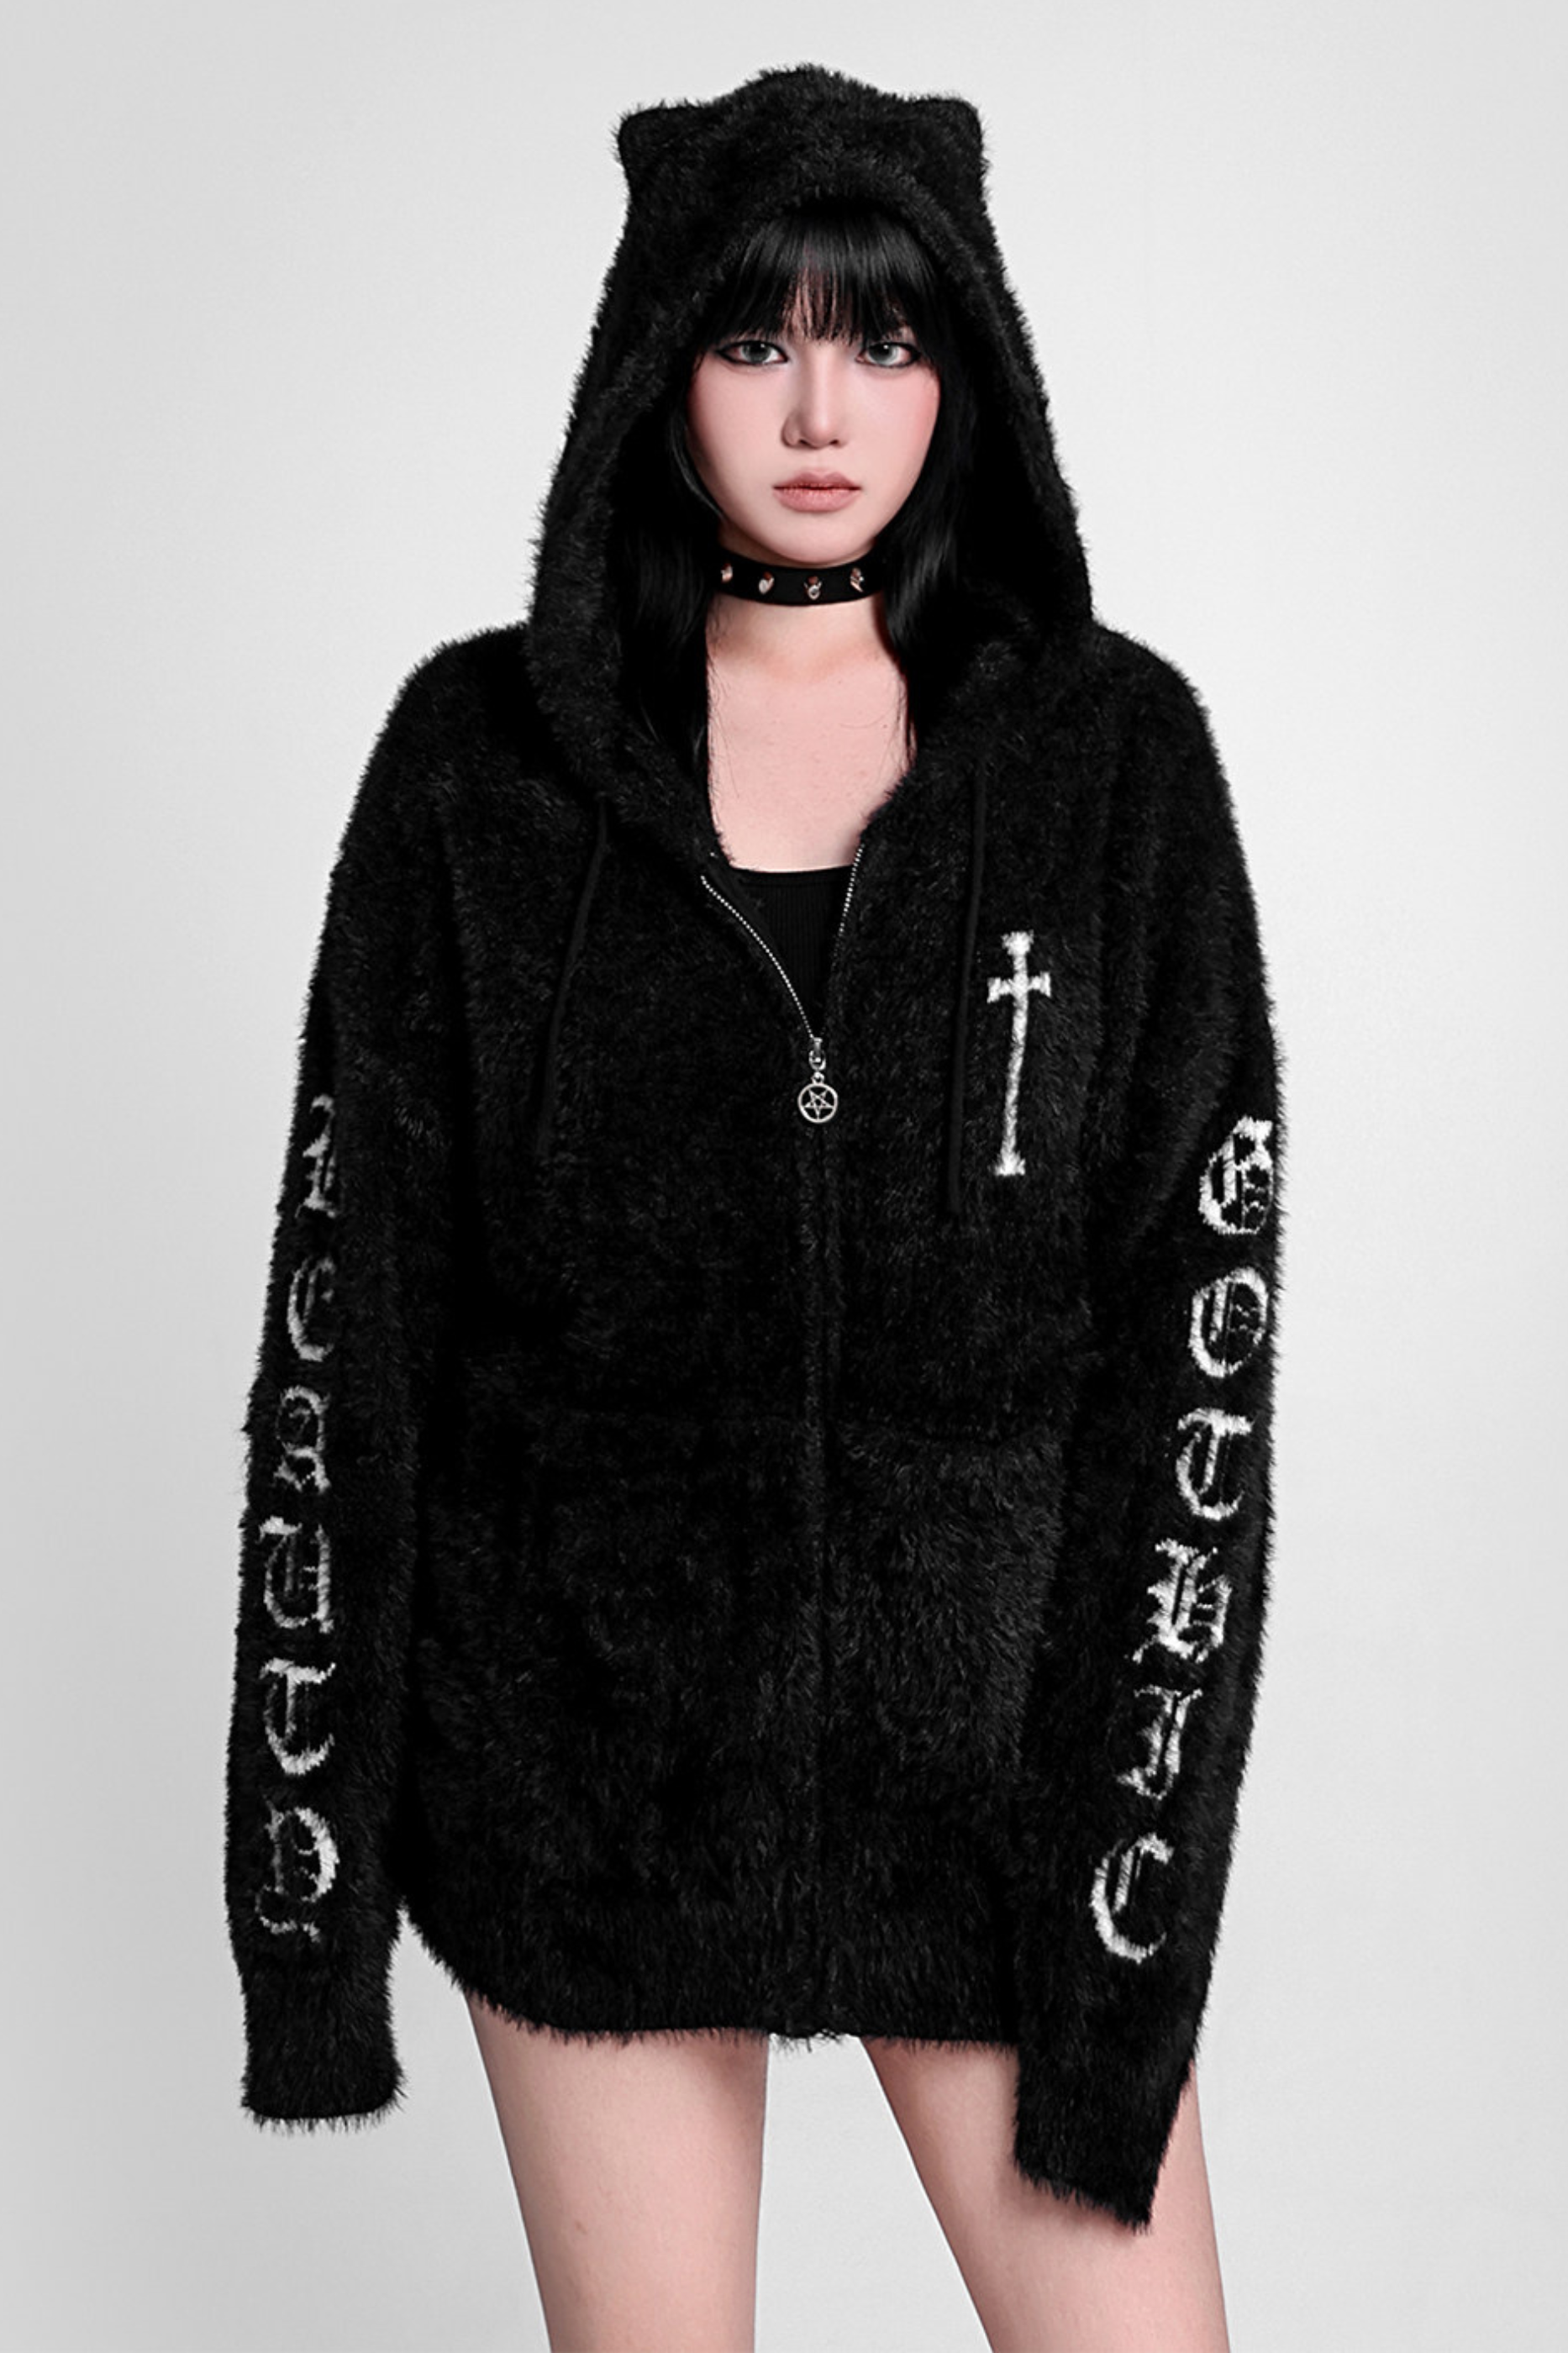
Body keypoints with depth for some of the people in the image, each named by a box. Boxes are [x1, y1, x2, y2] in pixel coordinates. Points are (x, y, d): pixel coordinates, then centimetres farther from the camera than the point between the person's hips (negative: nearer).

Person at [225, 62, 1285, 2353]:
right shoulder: (487, 750, -2)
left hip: (987, 1715, 0)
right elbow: (348, 1304, -1)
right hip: (585, 1723, 0)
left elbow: (1202, 1323, -5)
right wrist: (306, 1846, -3)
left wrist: (1133, 1890, -11)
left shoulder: (1112, 751, -2)